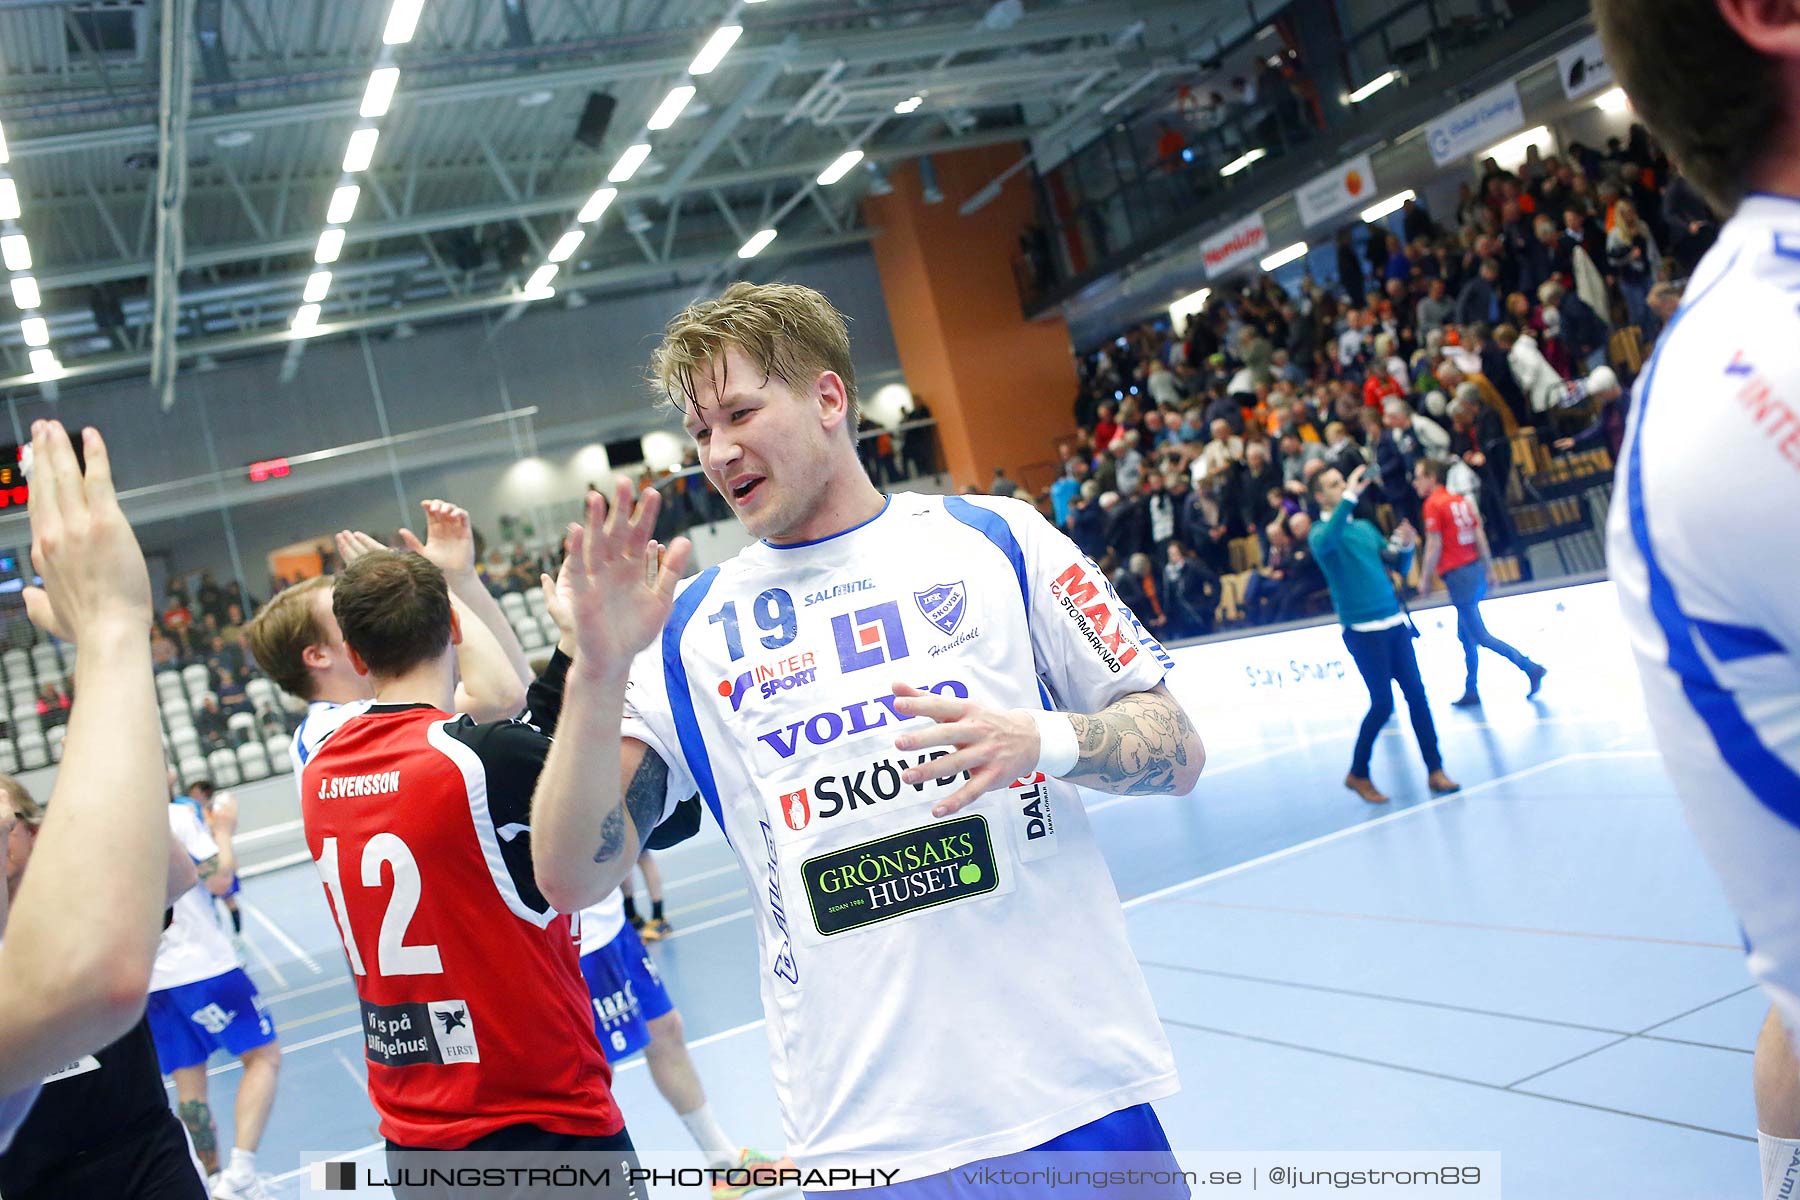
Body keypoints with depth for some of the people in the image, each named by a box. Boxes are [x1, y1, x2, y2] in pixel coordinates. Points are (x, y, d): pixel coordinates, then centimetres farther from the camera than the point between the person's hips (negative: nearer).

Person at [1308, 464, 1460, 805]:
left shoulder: (1365, 527, 16)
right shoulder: (1320, 531, -3)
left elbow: (1398, 565, 20)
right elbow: (1324, 543, -30)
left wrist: (1405, 546, -2)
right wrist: (1350, 497, -31)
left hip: (1395, 623, 6)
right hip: (1362, 630, -6)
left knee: (1416, 694, 1)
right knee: (1383, 703, -6)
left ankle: (1435, 771, 8)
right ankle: (1358, 774, 12)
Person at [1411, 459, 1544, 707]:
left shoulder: (1433, 504, -10)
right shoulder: (1461, 501, 12)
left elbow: (1434, 546, -13)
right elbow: (1480, 537, 11)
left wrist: (1424, 579, -5)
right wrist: (1488, 570, 17)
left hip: (1457, 575, -9)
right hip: (1475, 570, 9)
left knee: (1480, 636, -5)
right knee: (1465, 636, 15)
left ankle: (1530, 668, -11)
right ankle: (1471, 691, 19)